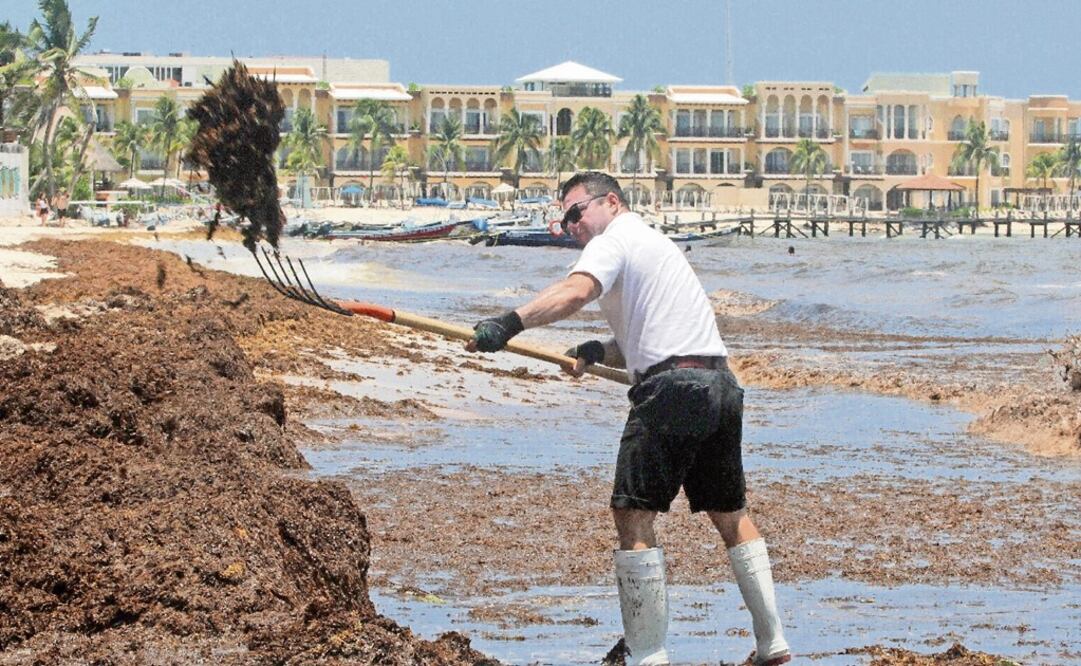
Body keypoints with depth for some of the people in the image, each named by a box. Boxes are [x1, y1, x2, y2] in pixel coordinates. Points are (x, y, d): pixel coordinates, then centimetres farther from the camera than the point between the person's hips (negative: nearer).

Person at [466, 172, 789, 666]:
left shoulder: (614, 240, 0)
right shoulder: (654, 242, 29)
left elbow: (575, 292, -22)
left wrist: (510, 323, -32)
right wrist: (601, 353, 10)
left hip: (673, 390, -9)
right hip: (720, 386, 9)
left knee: (632, 513, -7)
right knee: (730, 513, 18)